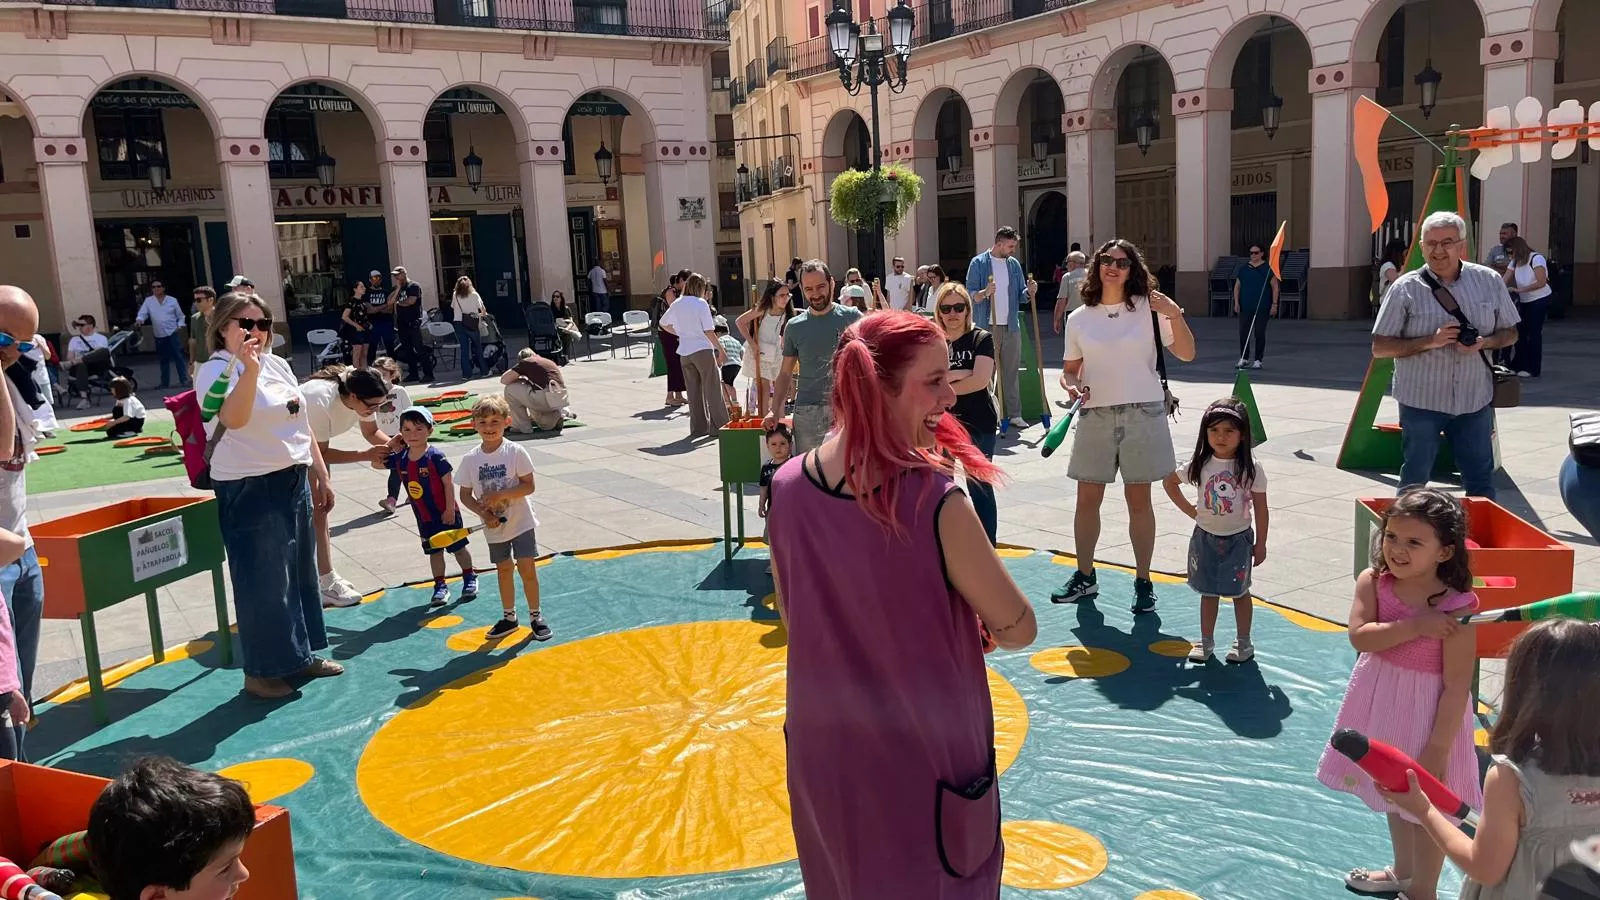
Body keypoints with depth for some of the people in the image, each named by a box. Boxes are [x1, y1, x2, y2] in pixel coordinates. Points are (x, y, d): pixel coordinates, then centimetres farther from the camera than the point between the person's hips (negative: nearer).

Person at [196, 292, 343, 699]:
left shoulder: (278, 364, 12)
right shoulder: (216, 371, -11)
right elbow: (234, 418, -32)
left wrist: (320, 476, 16)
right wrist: (248, 368, -43)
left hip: (294, 480, 8)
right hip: (249, 488, -8)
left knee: (301, 570, 16)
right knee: (263, 580, -2)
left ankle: (301, 654, 30)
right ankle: (261, 670, 10)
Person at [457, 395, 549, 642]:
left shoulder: (515, 452, -13)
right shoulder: (470, 459, -5)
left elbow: (529, 485, -14)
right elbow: (465, 495, 0)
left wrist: (500, 495, -25)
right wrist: (484, 513, -15)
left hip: (521, 522, -3)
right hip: (494, 527, 3)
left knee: (527, 568, -4)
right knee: (503, 570, 15)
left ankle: (536, 616, 12)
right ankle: (509, 617, 29)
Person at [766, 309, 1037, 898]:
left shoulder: (787, 487, -11)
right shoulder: (935, 503, -26)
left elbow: (793, 618, 3)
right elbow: (1018, 630, -14)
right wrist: (966, 627, 6)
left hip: (825, 750, 4)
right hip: (925, 756, -4)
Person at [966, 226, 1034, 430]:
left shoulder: (1014, 264, 11)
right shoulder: (979, 263, -3)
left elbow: (1020, 295, 14)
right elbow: (970, 294, -7)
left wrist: (1029, 291, -8)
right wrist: (985, 292, -27)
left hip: (1011, 326, 5)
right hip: (987, 327, -4)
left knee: (1011, 371, 8)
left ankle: (1014, 414, 12)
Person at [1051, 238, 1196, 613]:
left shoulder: (1149, 308, -1)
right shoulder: (1079, 318, 4)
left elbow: (1186, 354, -4)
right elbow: (1069, 369, 11)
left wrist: (1174, 314, -19)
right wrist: (1072, 386, -11)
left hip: (1143, 413, -2)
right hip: (1095, 415, 2)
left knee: (1139, 501, 6)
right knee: (1087, 499, 8)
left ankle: (1143, 582, 18)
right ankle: (1084, 576, 23)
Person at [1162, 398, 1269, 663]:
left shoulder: (1251, 469, -12)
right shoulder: (1200, 465, -7)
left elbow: (1260, 508, -6)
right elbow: (1169, 482, 8)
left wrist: (1260, 544, -3)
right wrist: (1190, 510, 2)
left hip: (1238, 539, -2)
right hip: (1206, 538, 2)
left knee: (1239, 591, 8)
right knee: (1208, 591, 12)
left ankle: (1243, 642, 23)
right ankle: (1206, 641, 22)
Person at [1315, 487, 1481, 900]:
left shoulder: (1457, 607, -22)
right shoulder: (1373, 582, -10)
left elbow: (1457, 686, -19)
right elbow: (1360, 637, -22)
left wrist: (1437, 749, -18)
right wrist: (1416, 626, -32)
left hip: (1427, 712, -5)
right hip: (1381, 703, 5)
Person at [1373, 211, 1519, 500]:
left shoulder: (1489, 281, 1)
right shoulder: (1406, 288, -7)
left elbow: (1510, 333, 10)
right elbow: (1380, 347, -7)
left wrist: (1484, 342, -12)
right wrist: (1430, 341, -21)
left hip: (1475, 400, 3)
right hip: (1421, 400, -2)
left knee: (1481, 480, 13)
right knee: (1414, 481, 7)